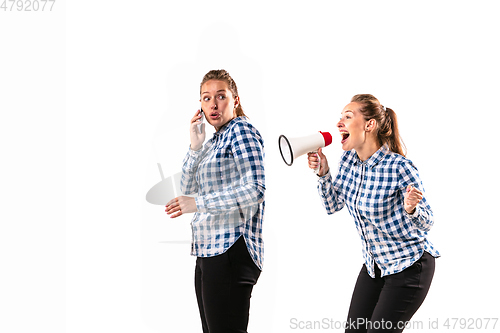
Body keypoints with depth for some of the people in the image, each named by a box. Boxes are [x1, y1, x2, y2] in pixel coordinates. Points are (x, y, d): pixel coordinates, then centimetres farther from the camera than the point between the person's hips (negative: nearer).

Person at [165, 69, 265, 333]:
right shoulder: (214, 141, 20)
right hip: (209, 251, 9)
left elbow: (255, 189, -17)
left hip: (231, 249, -9)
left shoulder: (241, 130, -6)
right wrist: (195, 146, 5)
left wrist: (199, 203, -15)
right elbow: (188, 189, 17)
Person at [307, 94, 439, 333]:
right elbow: (332, 206, 9)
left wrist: (411, 208, -37)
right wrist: (323, 172, -5)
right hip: (374, 265, 7)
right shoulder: (348, 160, -3)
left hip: (409, 266, -7)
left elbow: (426, 224, -16)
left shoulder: (399, 168, -23)